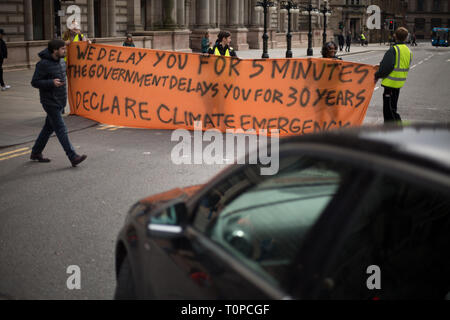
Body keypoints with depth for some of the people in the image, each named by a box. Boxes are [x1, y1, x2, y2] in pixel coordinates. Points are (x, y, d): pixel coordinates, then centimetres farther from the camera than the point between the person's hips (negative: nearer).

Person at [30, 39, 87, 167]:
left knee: (49, 128, 16)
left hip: (59, 101, 8)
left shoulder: (61, 61, 8)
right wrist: (52, 82, -27)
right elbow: (34, 82, -16)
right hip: (50, 102, -8)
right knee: (61, 129, -8)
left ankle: (36, 153, 29)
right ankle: (73, 157, -10)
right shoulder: (43, 64, -16)